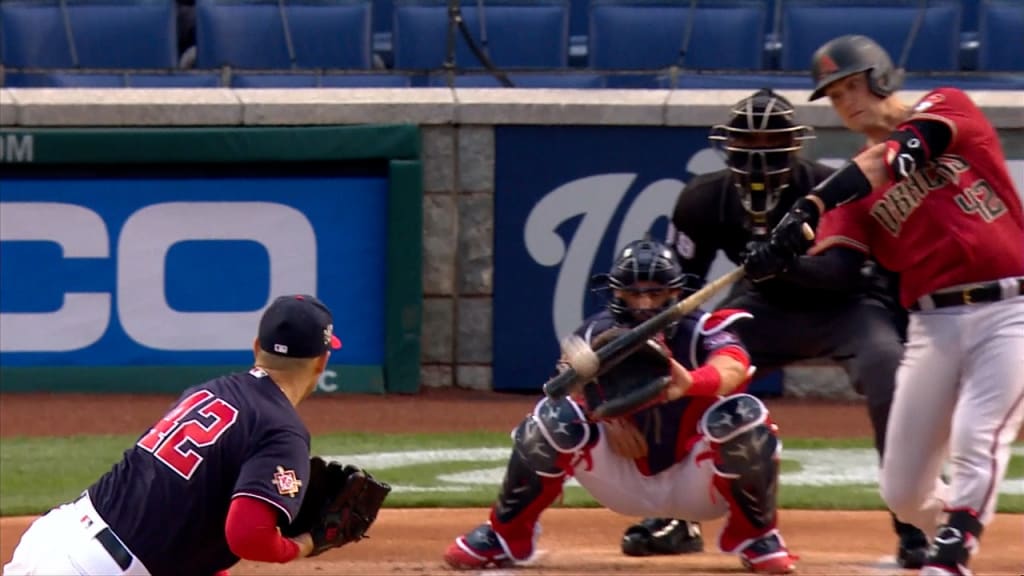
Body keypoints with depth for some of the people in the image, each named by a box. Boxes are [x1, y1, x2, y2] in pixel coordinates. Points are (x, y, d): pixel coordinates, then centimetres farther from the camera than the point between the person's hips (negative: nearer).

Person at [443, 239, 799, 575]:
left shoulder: (701, 332, -22)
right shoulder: (597, 335, -8)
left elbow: (733, 368, -43)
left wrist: (690, 383, -66)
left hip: (695, 485, -2)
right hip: (623, 484, 2)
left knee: (741, 414, -30)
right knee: (556, 415, -21)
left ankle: (757, 539, -6)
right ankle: (503, 537, -3)